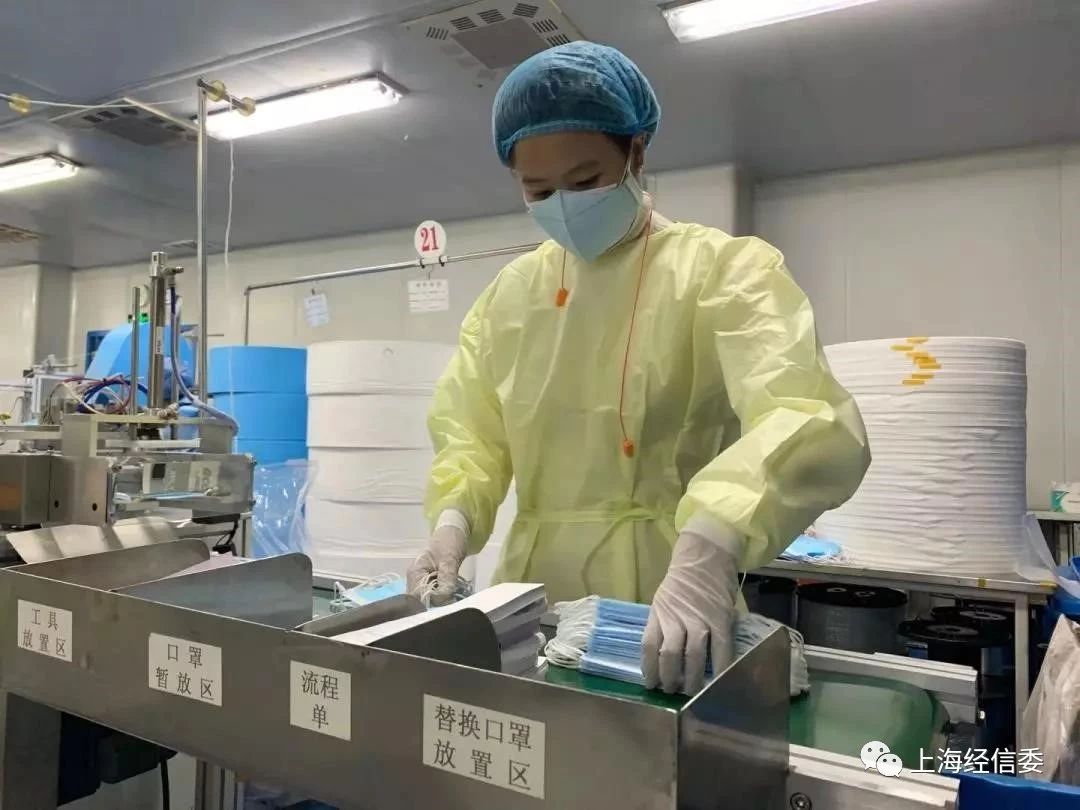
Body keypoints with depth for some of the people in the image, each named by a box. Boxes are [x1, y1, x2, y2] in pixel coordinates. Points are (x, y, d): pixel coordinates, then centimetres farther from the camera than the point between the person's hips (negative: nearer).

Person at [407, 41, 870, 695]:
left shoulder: (727, 267, -8)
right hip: (532, 596, 4)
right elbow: (472, 435, 6)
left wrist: (709, 551, -40)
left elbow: (812, 423, -24)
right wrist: (453, 525, -14)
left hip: (669, 598, -4)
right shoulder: (509, 293, 7)